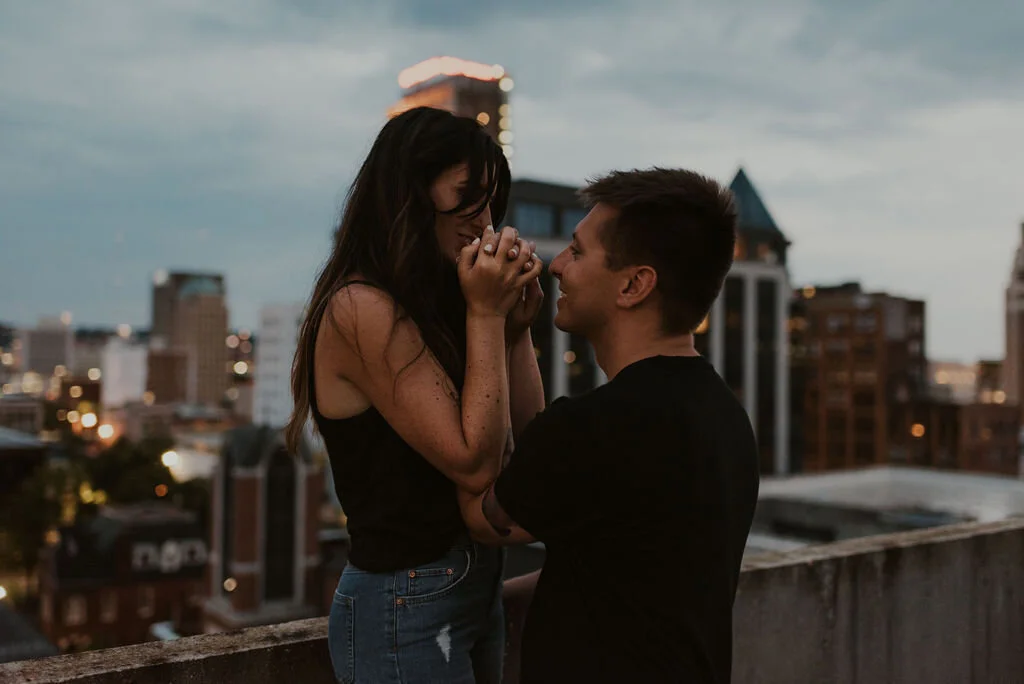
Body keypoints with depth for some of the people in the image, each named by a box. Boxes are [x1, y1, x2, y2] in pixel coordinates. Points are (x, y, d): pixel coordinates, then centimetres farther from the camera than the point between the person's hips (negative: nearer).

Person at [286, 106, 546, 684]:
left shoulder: (429, 306, 6)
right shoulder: (363, 310, -19)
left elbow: (527, 437, 5)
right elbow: (475, 463, -23)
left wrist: (515, 323, -5)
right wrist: (485, 314, -18)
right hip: (407, 608, -8)